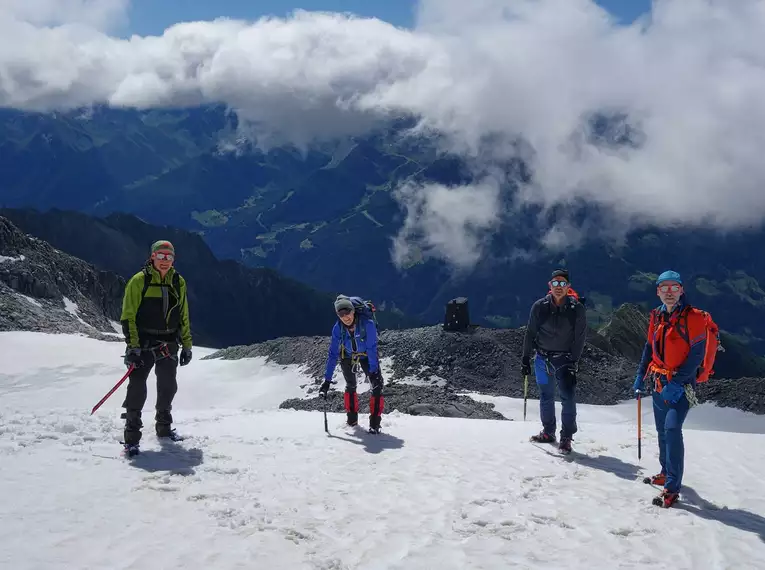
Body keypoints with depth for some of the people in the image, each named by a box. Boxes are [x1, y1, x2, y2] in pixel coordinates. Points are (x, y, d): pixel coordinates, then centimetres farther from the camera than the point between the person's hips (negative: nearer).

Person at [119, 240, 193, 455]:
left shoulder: (178, 282, 8)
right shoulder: (139, 281, -7)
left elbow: (183, 317, 15)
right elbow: (128, 316, -8)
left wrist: (187, 345, 12)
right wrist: (133, 346, -15)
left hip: (168, 344, 5)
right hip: (143, 343, -5)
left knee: (168, 386, 11)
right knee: (137, 387, -9)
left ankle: (164, 427, 30)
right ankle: (132, 435, -1)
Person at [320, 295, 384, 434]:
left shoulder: (367, 323, -37)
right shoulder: (338, 328, -28)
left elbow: (371, 348, -33)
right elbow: (333, 354, -23)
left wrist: (373, 371, -38)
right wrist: (327, 379, -24)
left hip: (366, 354, -2)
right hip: (348, 355, 2)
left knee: (377, 385, -16)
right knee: (350, 386, 12)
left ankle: (375, 423, -9)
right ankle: (352, 418, 33)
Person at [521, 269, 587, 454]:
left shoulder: (577, 309, -9)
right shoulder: (540, 306, -4)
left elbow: (580, 338, -6)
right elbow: (530, 333, 4)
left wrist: (574, 362, -12)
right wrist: (525, 358, 2)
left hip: (564, 359, -2)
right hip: (542, 357, 3)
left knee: (568, 397, -12)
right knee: (546, 396, 13)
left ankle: (566, 437, -3)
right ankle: (548, 432, 27)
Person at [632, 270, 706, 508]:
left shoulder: (693, 318, -13)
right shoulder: (657, 317, 7)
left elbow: (697, 354, -16)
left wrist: (677, 383, -22)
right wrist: (641, 376, 11)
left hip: (681, 385, -7)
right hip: (659, 382, 7)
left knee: (672, 428, -19)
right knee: (662, 430, 16)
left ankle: (672, 488, -17)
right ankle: (666, 473, 34)